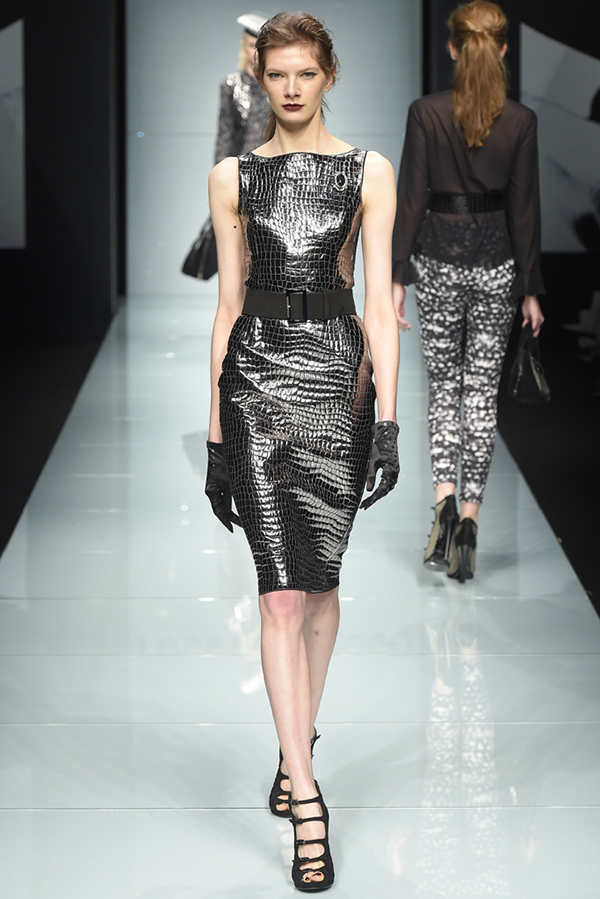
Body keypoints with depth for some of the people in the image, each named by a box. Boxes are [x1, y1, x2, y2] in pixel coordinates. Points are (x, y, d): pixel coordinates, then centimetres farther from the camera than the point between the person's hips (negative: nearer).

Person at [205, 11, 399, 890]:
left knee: (320, 582, 10)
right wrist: (215, 431, 5)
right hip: (257, 380, 0)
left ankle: (297, 749, 32)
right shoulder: (233, 177, 8)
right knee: (282, 592, -7)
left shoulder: (369, 172, 6)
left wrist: (388, 416, -7)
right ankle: (307, 804, -7)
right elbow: (229, 304, 8)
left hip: (338, 375, 1)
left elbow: (380, 301, 1)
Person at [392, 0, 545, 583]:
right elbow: (523, 210, -2)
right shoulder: (520, 121, -6)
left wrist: (399, 277, 0)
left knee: (443, 387, 12)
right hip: (494, 264, 0)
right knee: (482, 392, 7)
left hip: (438, 259, 0)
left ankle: (445, 499, -7)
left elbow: (411, 200, -7)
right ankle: (469, 516, 4)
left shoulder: (426, 114, -9)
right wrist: (530, 288, 5)